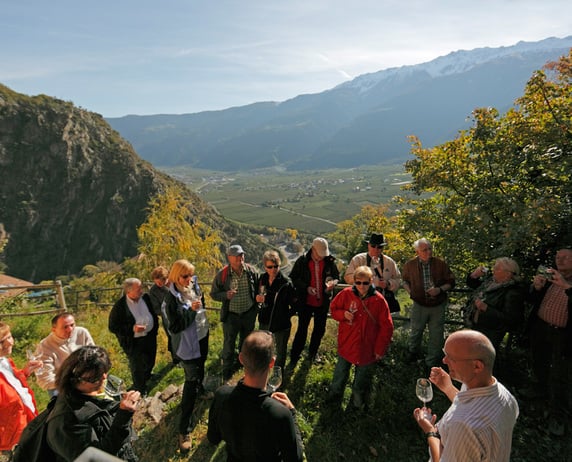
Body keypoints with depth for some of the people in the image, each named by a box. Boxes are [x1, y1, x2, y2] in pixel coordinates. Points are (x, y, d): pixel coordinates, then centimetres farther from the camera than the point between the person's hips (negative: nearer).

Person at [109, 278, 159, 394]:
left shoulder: (145, 298, -7)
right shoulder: (119, 306, -23)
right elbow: (112, 327, -17)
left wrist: (154, 329, 8)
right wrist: (132, 328, -27)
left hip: (150, 337, 5)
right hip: (133, 343, -5)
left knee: (150, 362, 26)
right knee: (137, 368, 14)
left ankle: (146, 376, 58)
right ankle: (141, 392, 39)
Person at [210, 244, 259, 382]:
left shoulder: (251, 271, -11)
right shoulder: (222, 274, -16)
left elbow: (258, 289, 3)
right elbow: (213, 293, -7)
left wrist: (256, 307, 0)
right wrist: (225, 295, -27)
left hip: (249, 314, 2)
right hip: (231, 315, -2)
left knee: (246, 342, 25)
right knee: (229, 345, 12)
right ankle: (227, 373, 34)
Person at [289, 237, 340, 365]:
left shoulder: (330, 261, -6)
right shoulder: (302, 261, -13)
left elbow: (336, 276, 7)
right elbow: (293, 278, -7)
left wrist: (333, 282, -16)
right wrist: (306, 288, -20)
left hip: (323, 302, 3)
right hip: (306, 301, -3)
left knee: (320, 329, 17)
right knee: (302, 329, 6)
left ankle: (313, 353, 40)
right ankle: (294, 356, 24)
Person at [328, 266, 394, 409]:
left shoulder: (379, 300, -17)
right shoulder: (346, 294, -14)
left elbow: (387, 327, -9)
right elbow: (333, 308, 2)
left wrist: (380, 349, -7)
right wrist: (343, 314, -19)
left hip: (367, 347, -1)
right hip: (346, 344, 1)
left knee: (363, 377, 21)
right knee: (340, 372, 22)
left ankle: (358, 401, 46)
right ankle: (335, 394, 48)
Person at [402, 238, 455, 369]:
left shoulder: (441, 264, -11)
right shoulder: (410, 265, -8)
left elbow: (451, 282, -2)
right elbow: (405, 280, 11)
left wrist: (440, 289, -19)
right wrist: (410, 291, -1)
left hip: (438, 306, 0)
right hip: (419, 305, 1)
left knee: (436, 336, 10)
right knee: (416, 331, 19)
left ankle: (431, 363, 30)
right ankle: (413, 351, 48)